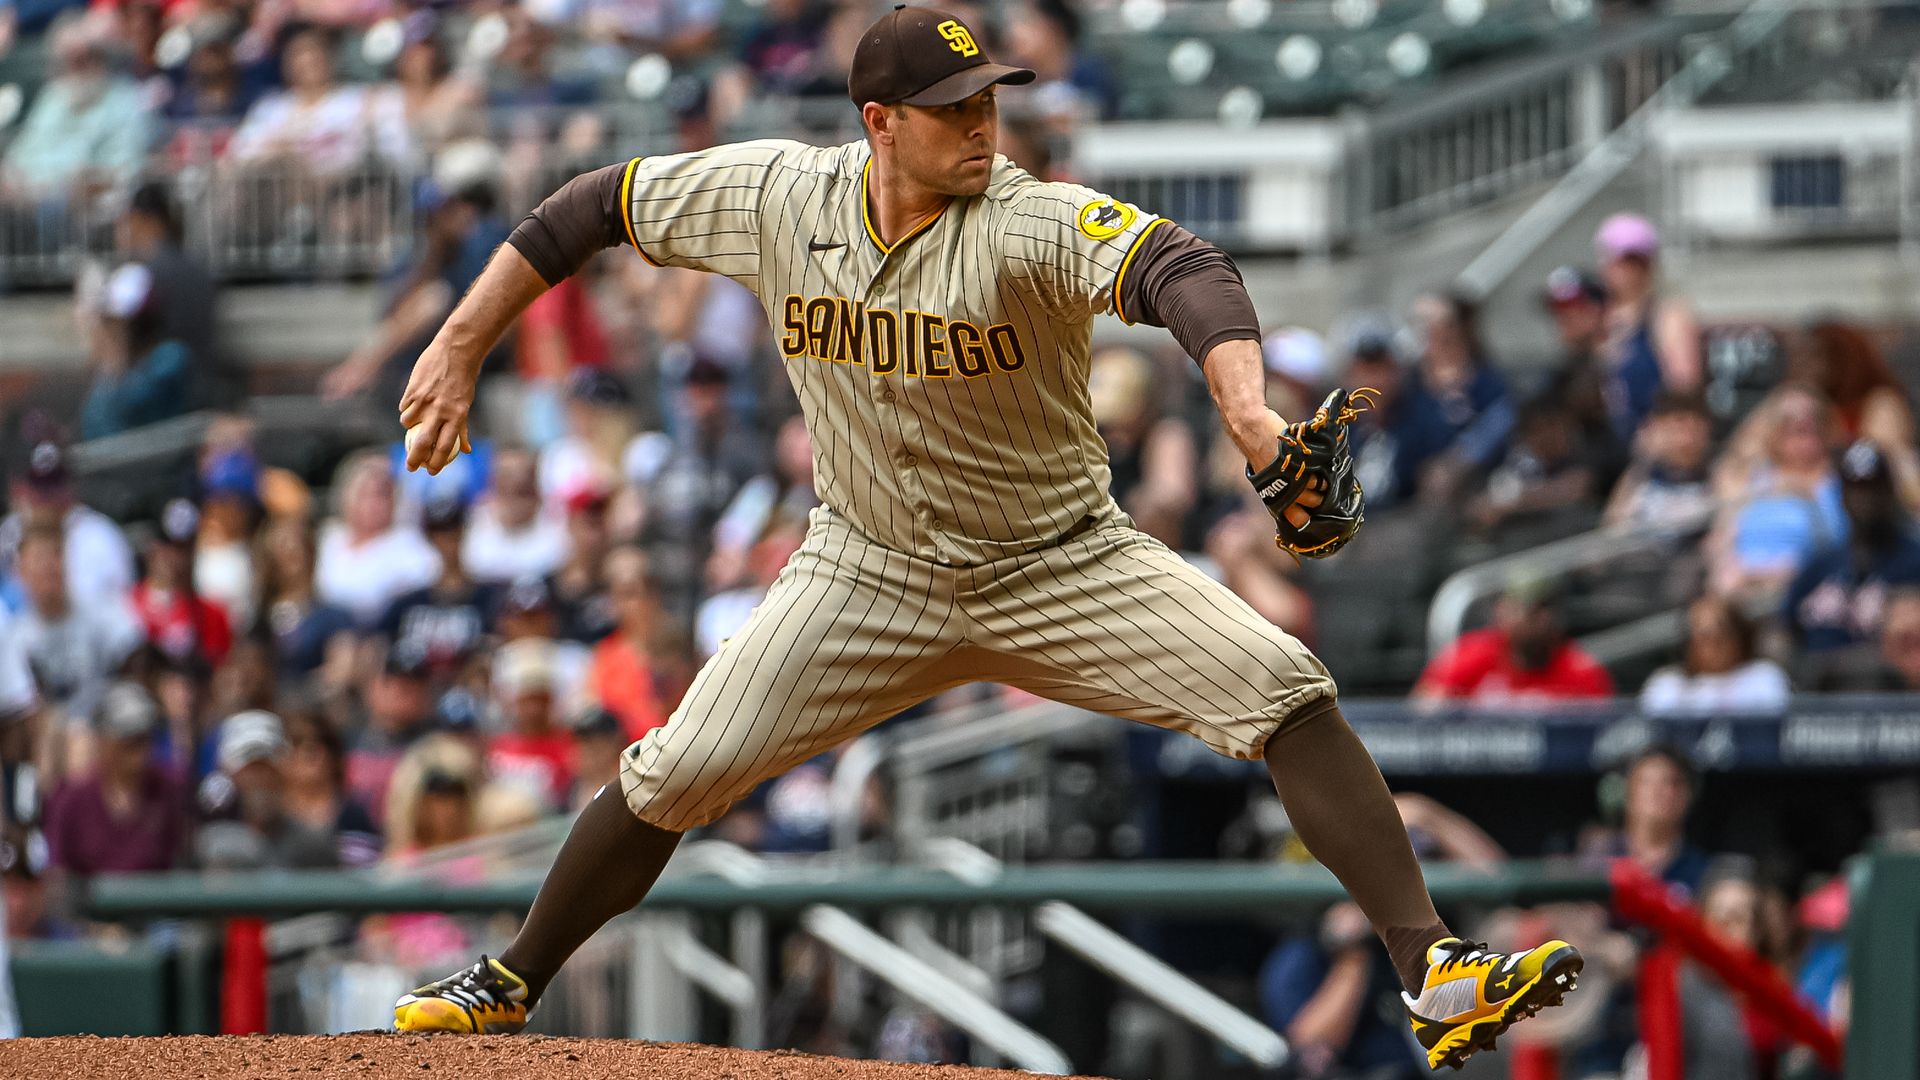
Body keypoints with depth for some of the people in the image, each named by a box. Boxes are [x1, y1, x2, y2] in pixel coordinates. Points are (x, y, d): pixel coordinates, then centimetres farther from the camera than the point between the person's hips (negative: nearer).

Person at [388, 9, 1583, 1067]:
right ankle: (508, 986, 19)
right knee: (676, 775, -4)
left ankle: (1435, 972, -20)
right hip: (871, 576, 2)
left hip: (1065, 569, -2)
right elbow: (600, 206, 1)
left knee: (1286, 691, -20)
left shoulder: (1033, 223, -26)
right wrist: (459, 351, -2)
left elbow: (1181, 268, -45)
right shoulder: (777, 197, -13)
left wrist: (1248, 412, -65)